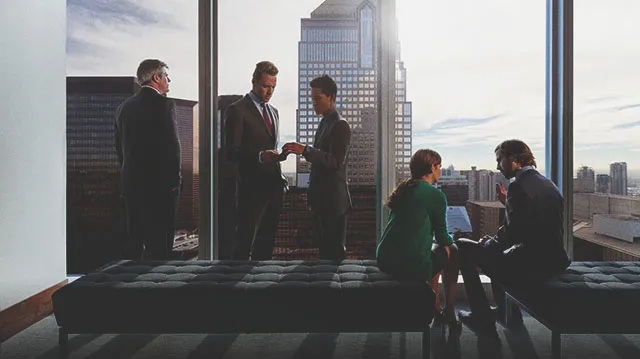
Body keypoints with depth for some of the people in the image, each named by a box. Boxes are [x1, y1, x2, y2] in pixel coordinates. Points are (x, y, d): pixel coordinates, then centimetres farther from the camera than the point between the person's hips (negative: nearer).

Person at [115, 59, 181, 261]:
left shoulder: (124, 107, 12)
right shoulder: (164, 104, -9)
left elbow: (120, 147, 15)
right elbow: (172, 145, -14)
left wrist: (130, 175, 20)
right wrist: (175, 179, -6)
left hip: (131, 183, 7)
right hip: (160, 184, -7)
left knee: (134, 242, 13)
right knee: (159, 245, -1)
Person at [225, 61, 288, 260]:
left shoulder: (273, 111, 19)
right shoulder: (237, 110, -5)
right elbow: (232, 152, -11)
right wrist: (259, 156, -25)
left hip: (274, 186, 7)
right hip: (252, 188, -7)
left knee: (266, 243, 12)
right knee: (244, 242, -1)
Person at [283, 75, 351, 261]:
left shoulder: (340, 125, -12)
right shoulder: (324, 123, 16)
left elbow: (336, 161, -23)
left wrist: (306, 150, -31)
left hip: (333, 200, -9)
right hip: (320, 200, 9)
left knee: (334, 252, -1)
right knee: (324, 250, 15)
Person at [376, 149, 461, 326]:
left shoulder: (403, 189, 14)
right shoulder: (436, 195, -7)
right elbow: (441, 236, 2)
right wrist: (451, 241, 27)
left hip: (383, 259, 7)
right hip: (411, 265, -7)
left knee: (433, 249, 33)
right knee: (452, 251, 19)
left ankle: (436, 307, 38)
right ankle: (449, 311, 27)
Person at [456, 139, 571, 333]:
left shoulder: (518, 186, -18)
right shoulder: (548, 184, 11)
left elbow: (511, 235, -20)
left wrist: (488, 243, -3)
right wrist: (508, 203, 15)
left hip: (530, 267, -10)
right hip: (555, 262, 10)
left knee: (462, 247, 0)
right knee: (496, 247, 32)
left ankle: (482, 317, 9)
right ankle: (504, 310, 39)